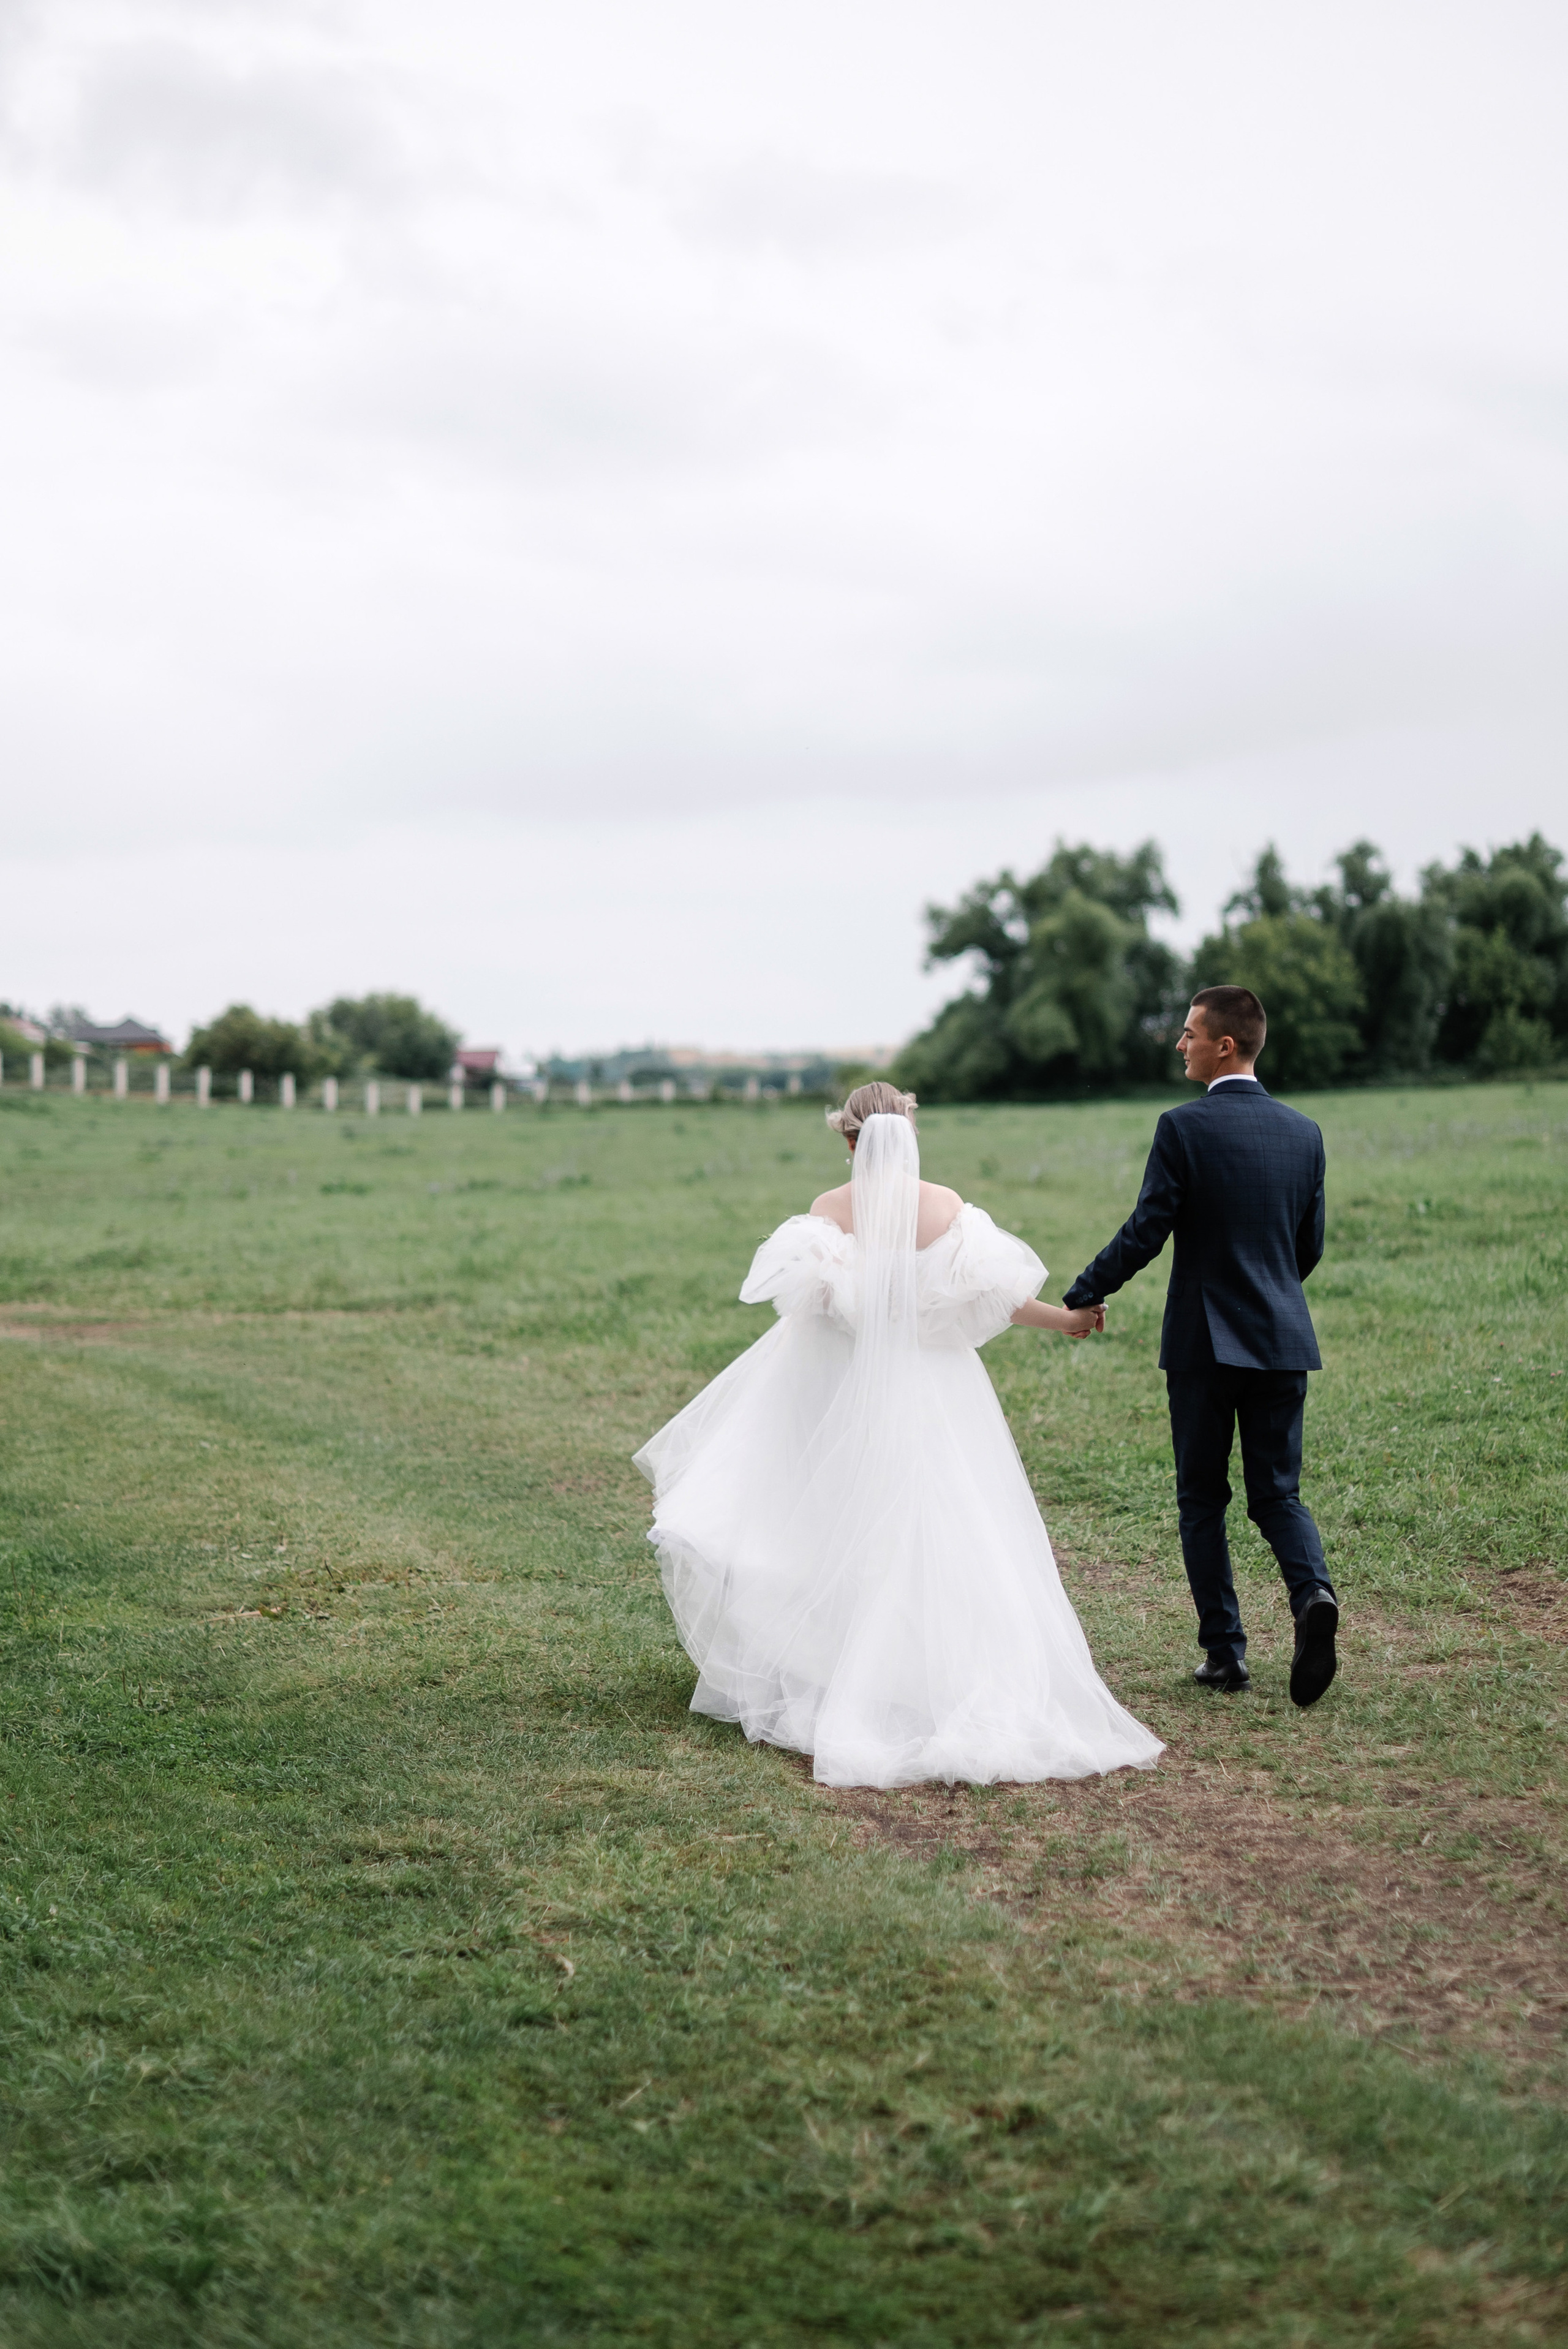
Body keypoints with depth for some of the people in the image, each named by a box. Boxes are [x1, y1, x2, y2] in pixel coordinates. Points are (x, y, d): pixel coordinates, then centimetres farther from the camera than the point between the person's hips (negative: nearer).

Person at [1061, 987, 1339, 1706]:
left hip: (1205, 1342, -4)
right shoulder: (1303, 1132, 5)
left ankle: (1224, 1651, 8)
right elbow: (1310, 1246, 11)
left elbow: (1145, 1233, -12)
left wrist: (1083, 1295, 2)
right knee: (1277, 1492, 10)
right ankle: (1312, 1593, -17)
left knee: (1202, 1499, 9)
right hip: (1284, 1339, 4)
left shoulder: (1184, 1127, -10)